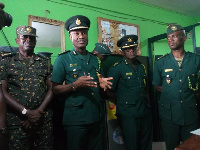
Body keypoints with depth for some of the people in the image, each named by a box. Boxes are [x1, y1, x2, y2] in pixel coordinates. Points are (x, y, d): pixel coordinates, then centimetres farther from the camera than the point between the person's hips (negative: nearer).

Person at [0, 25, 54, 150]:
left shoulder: (45, 62, 10)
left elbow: (52, 88, 3)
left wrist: (39, 111, -9)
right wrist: (26, 112, -12)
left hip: (44, 119, 2)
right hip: (17, 120, -1)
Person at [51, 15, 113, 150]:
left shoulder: (95, 59, 12)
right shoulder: (63, 59, -3)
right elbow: (55, 89, -7)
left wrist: (102, 84, -2)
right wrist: (75, 85, -23)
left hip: (97, 117, 5)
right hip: (75, 119, -5)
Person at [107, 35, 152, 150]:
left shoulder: (141, 67, 12)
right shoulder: (117, 68, -8)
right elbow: (109, 91, -10)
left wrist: (148, 105, 14)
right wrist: (122, 102, -4)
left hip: (145, 113, 6)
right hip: (128, 114, -6)